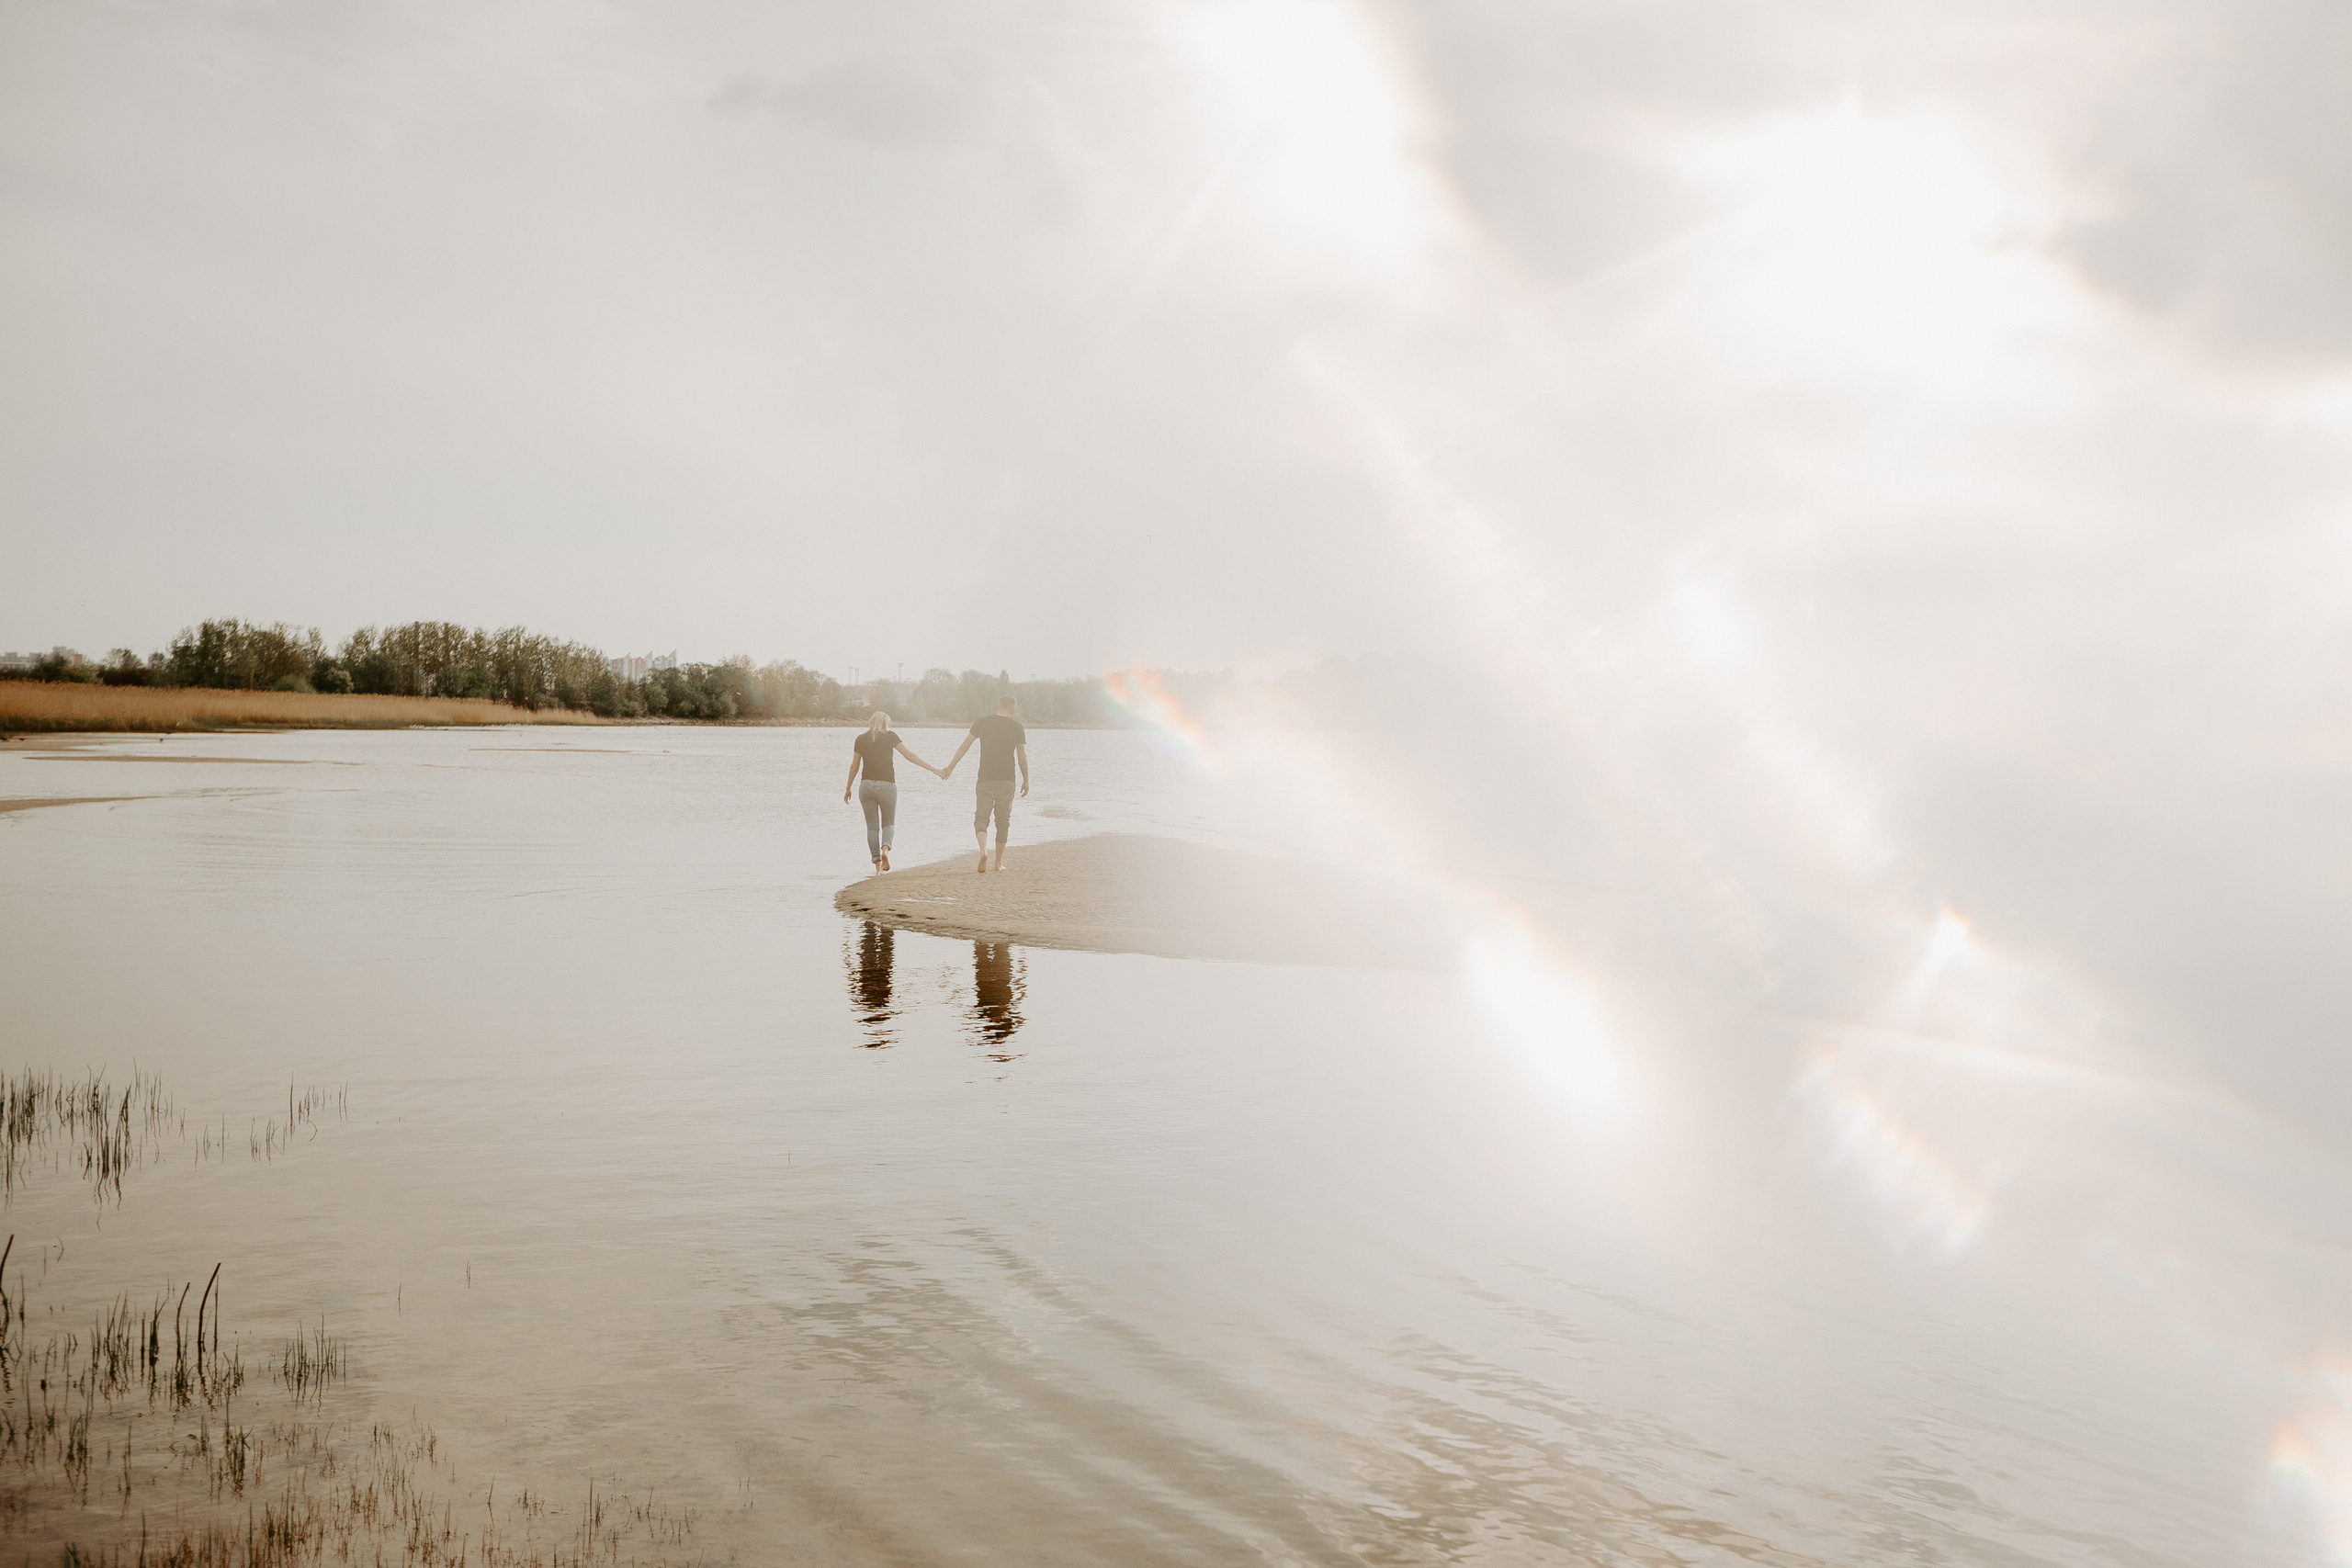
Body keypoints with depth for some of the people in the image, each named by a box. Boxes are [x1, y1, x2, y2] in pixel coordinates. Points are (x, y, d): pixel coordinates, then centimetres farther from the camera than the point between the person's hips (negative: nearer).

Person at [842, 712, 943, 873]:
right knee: (888, 823, 14)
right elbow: (909, 756, -5)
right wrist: (932, 769, -4)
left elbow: (854, 766, 11)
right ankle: (885, 849, -14)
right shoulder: (890, 736, 0)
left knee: (872, 826, 9)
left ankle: (877, 862, 0)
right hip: (887, 786, -1)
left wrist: (848, 788, 23)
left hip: (866, 786, 1)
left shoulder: (861, 739, 7)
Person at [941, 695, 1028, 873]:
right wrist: (1026, 780, 8)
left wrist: (950, 767, 9)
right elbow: (1022, 756, 0)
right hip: (1007, 781, 0)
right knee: (1003, 821, 10)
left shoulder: (982, 723, 3)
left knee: (981, 817, 2)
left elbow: (964, 746, 2)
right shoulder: (1017, 727, 1)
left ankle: (983, 851, -24)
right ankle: (999, 863, 14)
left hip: (985, 780, 0)